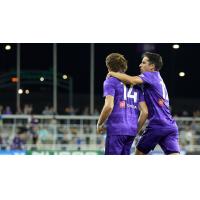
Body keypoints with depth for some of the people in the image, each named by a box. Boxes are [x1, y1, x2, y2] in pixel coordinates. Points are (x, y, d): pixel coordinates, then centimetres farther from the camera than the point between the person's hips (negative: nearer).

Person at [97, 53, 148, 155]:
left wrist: (99, 124, -2)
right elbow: (145, 112, 11)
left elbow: (109, 106, -15)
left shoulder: (110, 81, -1)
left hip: (116, 130, -6)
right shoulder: (135, 84, 18)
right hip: (131, 131, 7)